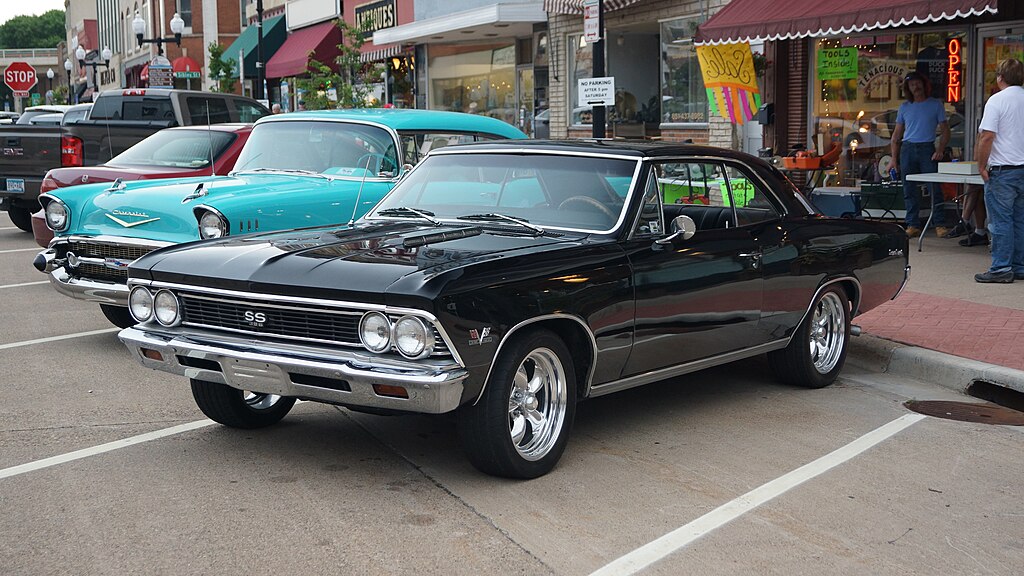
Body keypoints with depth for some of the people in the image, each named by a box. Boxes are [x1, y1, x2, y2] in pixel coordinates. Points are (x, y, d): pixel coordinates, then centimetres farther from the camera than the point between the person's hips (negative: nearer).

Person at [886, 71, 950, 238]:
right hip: (907, 149, 3)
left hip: (927, 149, -3)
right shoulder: (904, 107, 14)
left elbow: (945, 131, 6)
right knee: (909, 190, 3)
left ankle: (940, 224, -4)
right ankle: (913, 225, 8)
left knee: (934, 187, -8)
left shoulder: (935, 105, 7)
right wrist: (894, 159, 8)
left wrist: (940, 151, -9)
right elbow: (896, 135, 16)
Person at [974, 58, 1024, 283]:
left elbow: (987, 137, -18)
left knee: (1001, 221, -2)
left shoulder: (997, 100, -10)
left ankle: (1001, 268, -1)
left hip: (1003, 171, -6)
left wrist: (981, 165, -9)